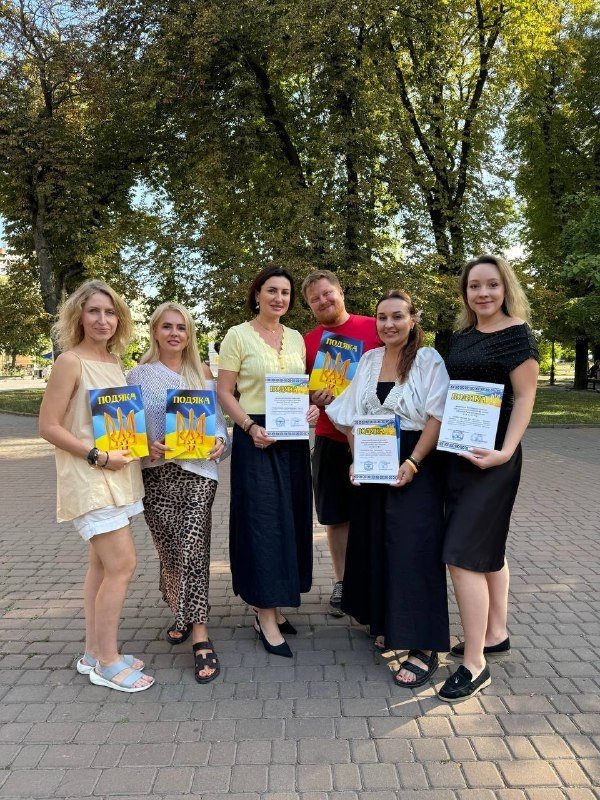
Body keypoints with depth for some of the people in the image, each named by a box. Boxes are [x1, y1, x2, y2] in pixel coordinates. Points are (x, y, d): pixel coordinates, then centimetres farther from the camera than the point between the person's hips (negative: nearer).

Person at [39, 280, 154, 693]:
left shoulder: (114, 362, 10)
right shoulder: (71, 362, -12)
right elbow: (49, 426, -15)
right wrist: (98, 456, -19)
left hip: (119, 474, 8)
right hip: (89, 478, -8)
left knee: (103, 564, 13)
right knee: (123, 564, -8)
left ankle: (94, 653, 26)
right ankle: (107, 662, 8)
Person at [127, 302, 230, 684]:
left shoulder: (203, 374, 9)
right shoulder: (139, 376, 5)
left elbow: (218, 420, 10)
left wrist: (220, 444, -10)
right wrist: (148, 446, -15)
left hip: (198, 472, 0)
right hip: (158, 475, 0)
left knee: (192, 552, -9)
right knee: (170, 552, 9)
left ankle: (200, 634, 0)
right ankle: (181, 613, 34)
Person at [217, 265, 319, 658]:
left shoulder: (296, 338, 11)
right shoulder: (238, 335, -4)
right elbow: (224, 393, -7)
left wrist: (312, 407, -4)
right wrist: (250, 427, -19)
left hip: (294, 438, 6)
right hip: (257, 438, -6)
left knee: (292, 518, 11)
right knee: (263, 520, -3)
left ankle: (274, 605, 27)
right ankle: (266, 617, 9)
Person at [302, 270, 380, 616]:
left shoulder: (375, 328, -2)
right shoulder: (308, 341, 5)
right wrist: (314, 399, -8)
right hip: (331, 439, 2)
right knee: (337, 517, 10)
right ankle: (342, 583, 26)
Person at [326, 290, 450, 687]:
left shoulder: (428, 359, -6)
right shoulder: (369, 360, 9)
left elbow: (436, 417, -12)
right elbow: (352, 416, 9)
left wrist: (412, 463, -19)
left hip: (414, 467, -6)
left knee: (412, 549, -7)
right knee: (375, 545, 12)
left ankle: (423, 647, 2)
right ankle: (388, 624, 31)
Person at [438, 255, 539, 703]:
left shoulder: (517, 334, -9)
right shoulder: (462, 337, 11)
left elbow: (525, 398, -13)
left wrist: (506, 451, -24)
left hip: (490, 456, -8)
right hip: (457, 452, 8)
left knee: (463, 553, -10)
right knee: (488, 548, 17)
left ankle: (475, 663, 1)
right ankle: (496, 634, 33)